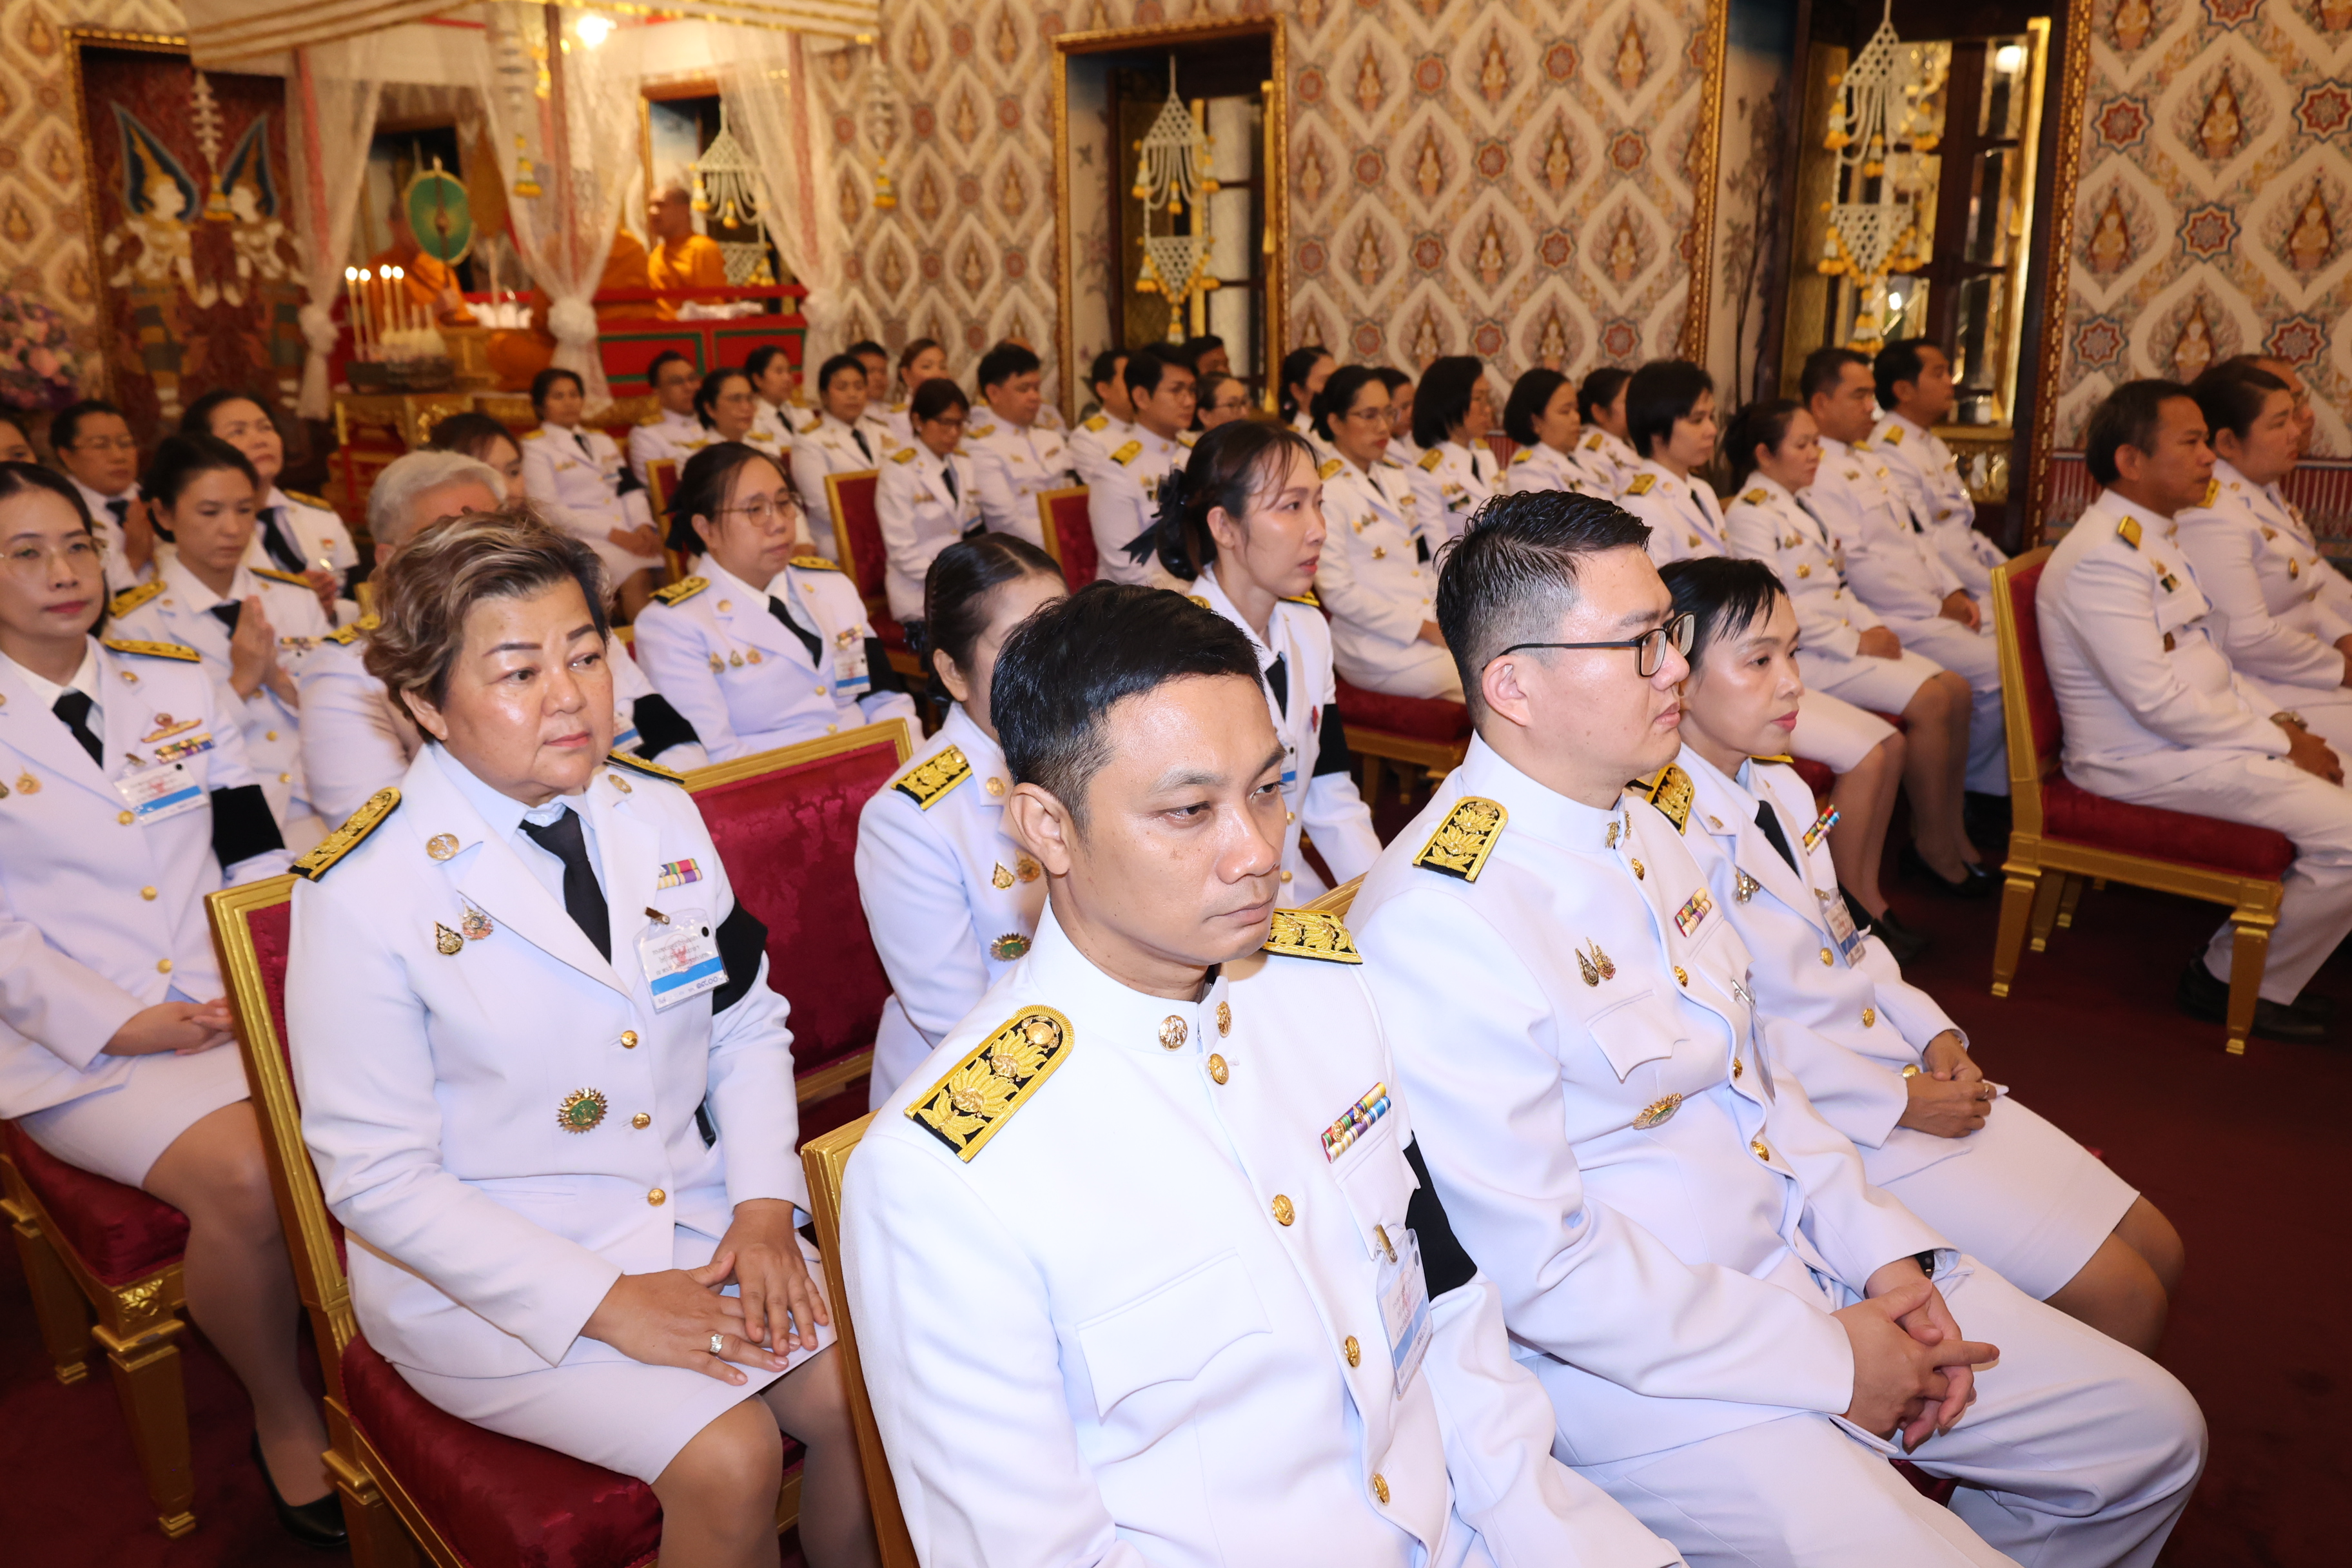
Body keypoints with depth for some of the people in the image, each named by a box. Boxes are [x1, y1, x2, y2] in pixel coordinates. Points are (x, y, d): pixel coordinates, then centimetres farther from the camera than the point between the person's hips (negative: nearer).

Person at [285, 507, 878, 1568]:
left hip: (695, 1215, 5)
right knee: (730, 1456, -21)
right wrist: (605, 1301, -18)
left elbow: (748, 1026, 8)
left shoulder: (659, 814, 2)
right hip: (487, 1275, -4)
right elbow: (377, 1177, -13)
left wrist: (765, 1206, -7)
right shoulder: (361, 893, -14)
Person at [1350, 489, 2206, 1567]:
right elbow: (1537, 1268, -24)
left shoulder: (1641, 824, 5)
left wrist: (1887, 1251, 1)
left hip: (1812, 1265, 9)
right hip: (1648, 1363, -8)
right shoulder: (1437, 922, -25)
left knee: (2150, 1430, 13)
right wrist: (1823, 1359, -17)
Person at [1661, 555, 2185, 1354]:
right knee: (2124, 1301, -7)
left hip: (1917, 1072, 9)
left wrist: (1934, 1033, 2)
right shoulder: (1671, 831, -21)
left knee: (2158, 1253, 10)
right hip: (1843, 1128, -9)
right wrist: (1898, 1102, -17)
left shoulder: (1781, 788, 10)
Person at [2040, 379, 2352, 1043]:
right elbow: (2157, 701, -24)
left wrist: (2279, 719, 5)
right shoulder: (2102, 558, -20)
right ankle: (2237, 983, 3)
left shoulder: (2157, 538, 14)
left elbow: (2209, 659, 20)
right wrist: (2279, 741, -15)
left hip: (2197, 736, 11)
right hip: (2145, 761, -11)